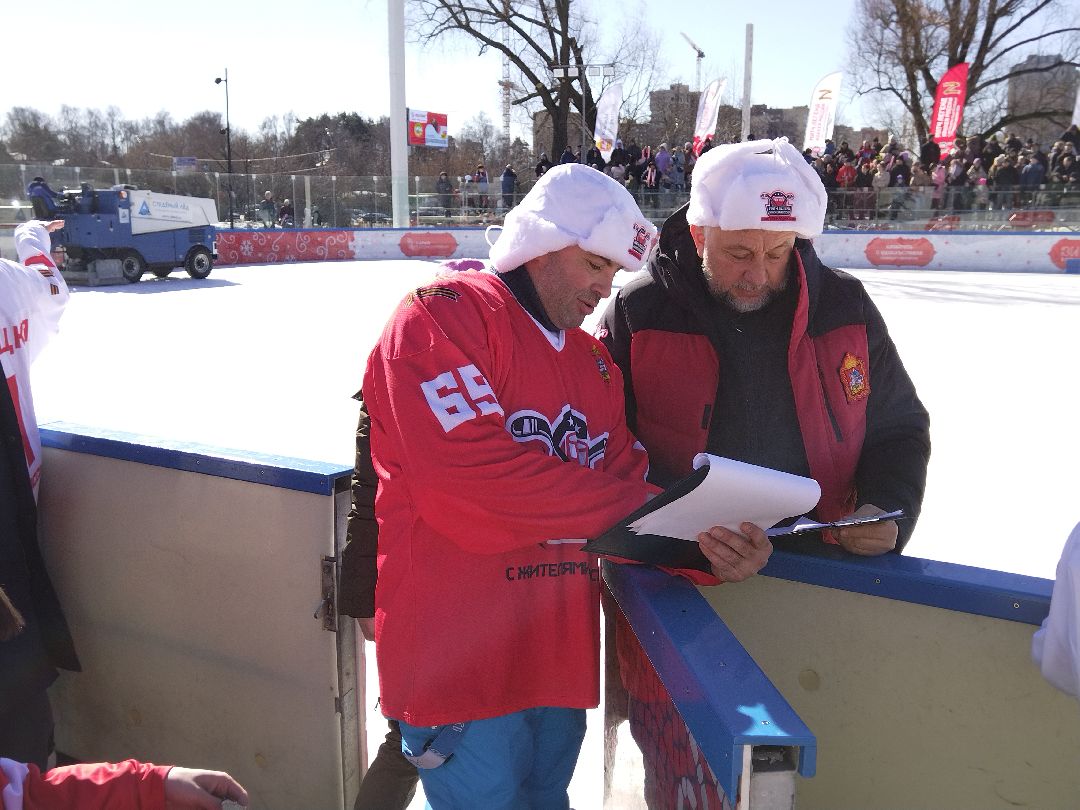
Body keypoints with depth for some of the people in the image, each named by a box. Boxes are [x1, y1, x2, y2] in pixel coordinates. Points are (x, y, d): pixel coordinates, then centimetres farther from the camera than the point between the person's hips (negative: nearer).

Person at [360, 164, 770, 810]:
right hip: (459, 661, -7)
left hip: (562, 657, 8)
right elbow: (468, 472, -24)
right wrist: (638, 504, -19)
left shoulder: (595, 361, 13)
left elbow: (627, 488, 7)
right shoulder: (441, 316, -11)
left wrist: (707, 553, -13)